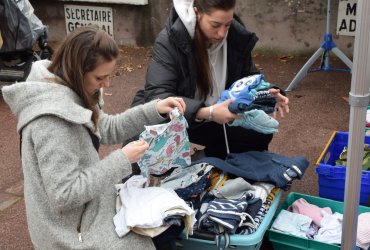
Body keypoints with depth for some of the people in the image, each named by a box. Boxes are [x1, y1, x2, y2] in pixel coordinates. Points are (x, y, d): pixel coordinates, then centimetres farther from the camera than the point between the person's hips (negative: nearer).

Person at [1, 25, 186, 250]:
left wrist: (155, 110, -1)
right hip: (72, 230, -9)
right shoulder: (52, 119, -31)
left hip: (87, 208, 9)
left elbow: (106, 128, 11)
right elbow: (65, 195, -29)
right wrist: (121, 160, -24)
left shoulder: (67, 91, -1)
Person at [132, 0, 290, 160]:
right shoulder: (170, 40, -26)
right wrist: (207, 113, -46)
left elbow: (249, 77, 4)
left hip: (213, 118, 5)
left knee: (260, 134, -11)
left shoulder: (238, 37, -11)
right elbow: (157, 95, -33)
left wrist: (267, 94, -20)